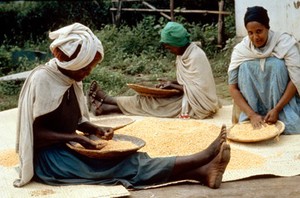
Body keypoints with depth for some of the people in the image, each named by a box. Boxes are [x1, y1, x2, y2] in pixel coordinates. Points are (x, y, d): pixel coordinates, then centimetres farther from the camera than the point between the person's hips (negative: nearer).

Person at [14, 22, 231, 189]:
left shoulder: (70, 79, 8)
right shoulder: (42, 79, -18)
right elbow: (35, 132, -19)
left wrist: (96, 130, -4)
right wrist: (76, 137, -24)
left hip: (66, 149, 8)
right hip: (46, 158, -8)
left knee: (124, 158, -15)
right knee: (117, 165, -24)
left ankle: (202, 172, -31)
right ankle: (201, 158, -35)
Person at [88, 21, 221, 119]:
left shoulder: (195, 57, -21)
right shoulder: (184, 54, 7)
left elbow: (196, 89, -22)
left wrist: (172, 86, -15)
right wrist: (171, 83, -1)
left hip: (198, 104, -9)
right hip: (188, 97, 9)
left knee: (149, 102, -10)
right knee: (150, 99, -1)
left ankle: (104, 107, -5)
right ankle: (106, 102, -2)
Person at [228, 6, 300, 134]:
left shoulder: (285, 43, -15)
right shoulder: (240, 50, -11)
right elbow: (233, 87, -13)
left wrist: (276, 109, -27)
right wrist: (252, 114, -25)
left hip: (283, 101, -2)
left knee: (278, 64, -25)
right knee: (245, 67, -22)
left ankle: (282, 116, -23)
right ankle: (251, 119, -22)